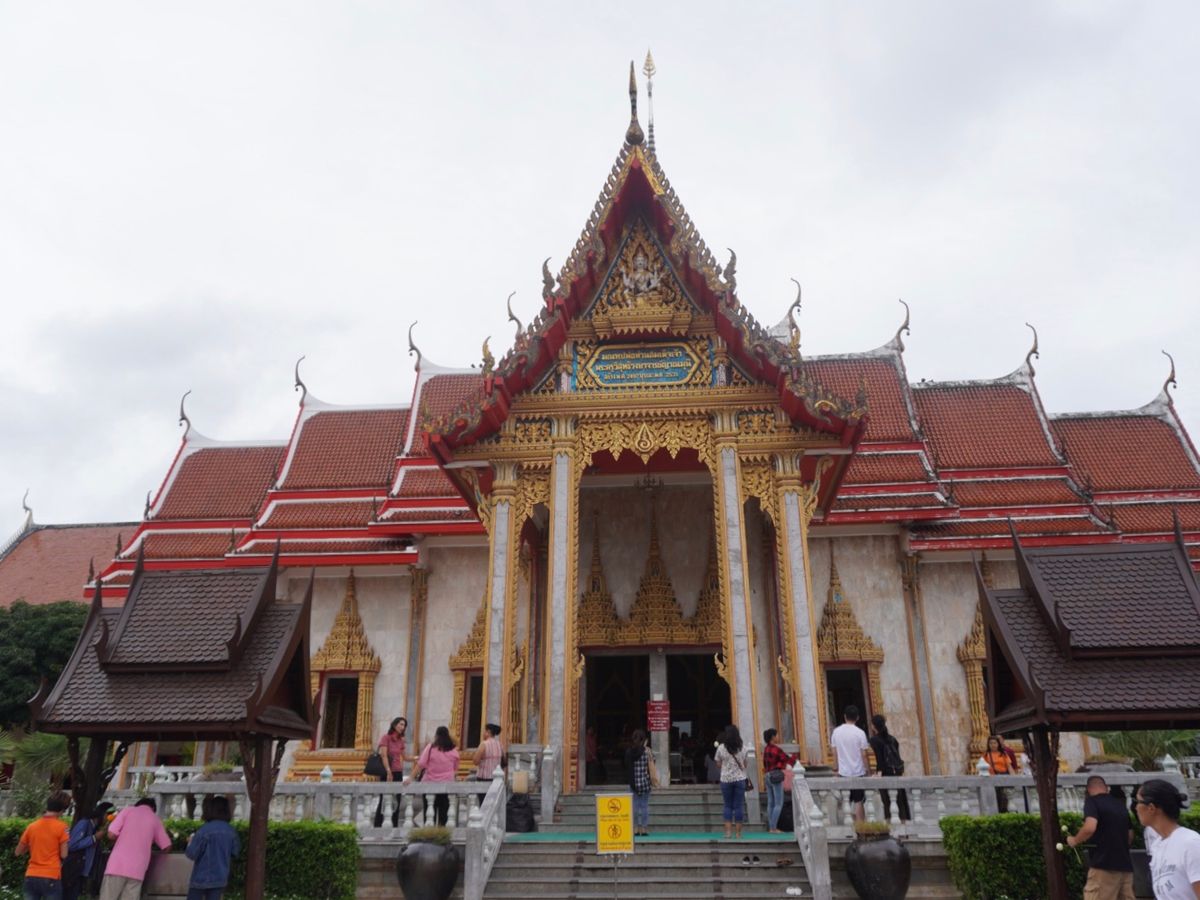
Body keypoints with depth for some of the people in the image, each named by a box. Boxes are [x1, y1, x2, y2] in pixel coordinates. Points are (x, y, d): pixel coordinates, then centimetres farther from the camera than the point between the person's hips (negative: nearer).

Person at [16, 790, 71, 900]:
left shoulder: (31, 826, 6)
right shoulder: (61, 827, -8)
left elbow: (18, 852, 14)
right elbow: (64, 854, -9)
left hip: (31, 876, 5)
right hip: (51, 878, -5)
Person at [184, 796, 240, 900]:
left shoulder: (205, 830, -17)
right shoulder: (231, 831, -1)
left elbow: (191, 854, -13)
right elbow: (235, 852, 10)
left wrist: (191, 841, 5)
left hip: (201, 877, -4)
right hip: (220, 877, 4)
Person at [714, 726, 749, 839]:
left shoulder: (721, 748, -5)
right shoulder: (742, 748, -1)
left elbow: (718, 764, 1)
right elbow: (744, 764, 7)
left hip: (726, 779, 0)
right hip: (740, 779, 1)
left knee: (728, 805, 9)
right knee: (739, 806, 5)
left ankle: (728, 831, 2)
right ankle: (738, 832, 6)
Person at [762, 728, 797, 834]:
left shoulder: (766, 748, 9)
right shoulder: (776, 749, -16)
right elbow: (787, 760, -10)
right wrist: (795, 757, 8)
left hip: (768, 777, 8)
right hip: (776, 777, -8)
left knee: (770, 803, 10)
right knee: (779, 804, -4)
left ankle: (771, 827, 12)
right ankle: (773, 828, -6)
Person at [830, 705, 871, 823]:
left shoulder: (836, 731, -1)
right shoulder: (860, 733, -11)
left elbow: (834, 752, 5)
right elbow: (864, 754, -9)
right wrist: (867, 769, 2)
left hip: (843, 772, 3)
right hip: (858, 772, -3)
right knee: (858, 802, 6)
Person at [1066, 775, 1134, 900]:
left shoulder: (1092, 801, -7)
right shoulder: (1121, 804, 15)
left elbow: (1090, 828, -24)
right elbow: (1130, 836, 24)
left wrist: (1075, 840, -7)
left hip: (1104, 866, -8)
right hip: (1125, 865, 8)